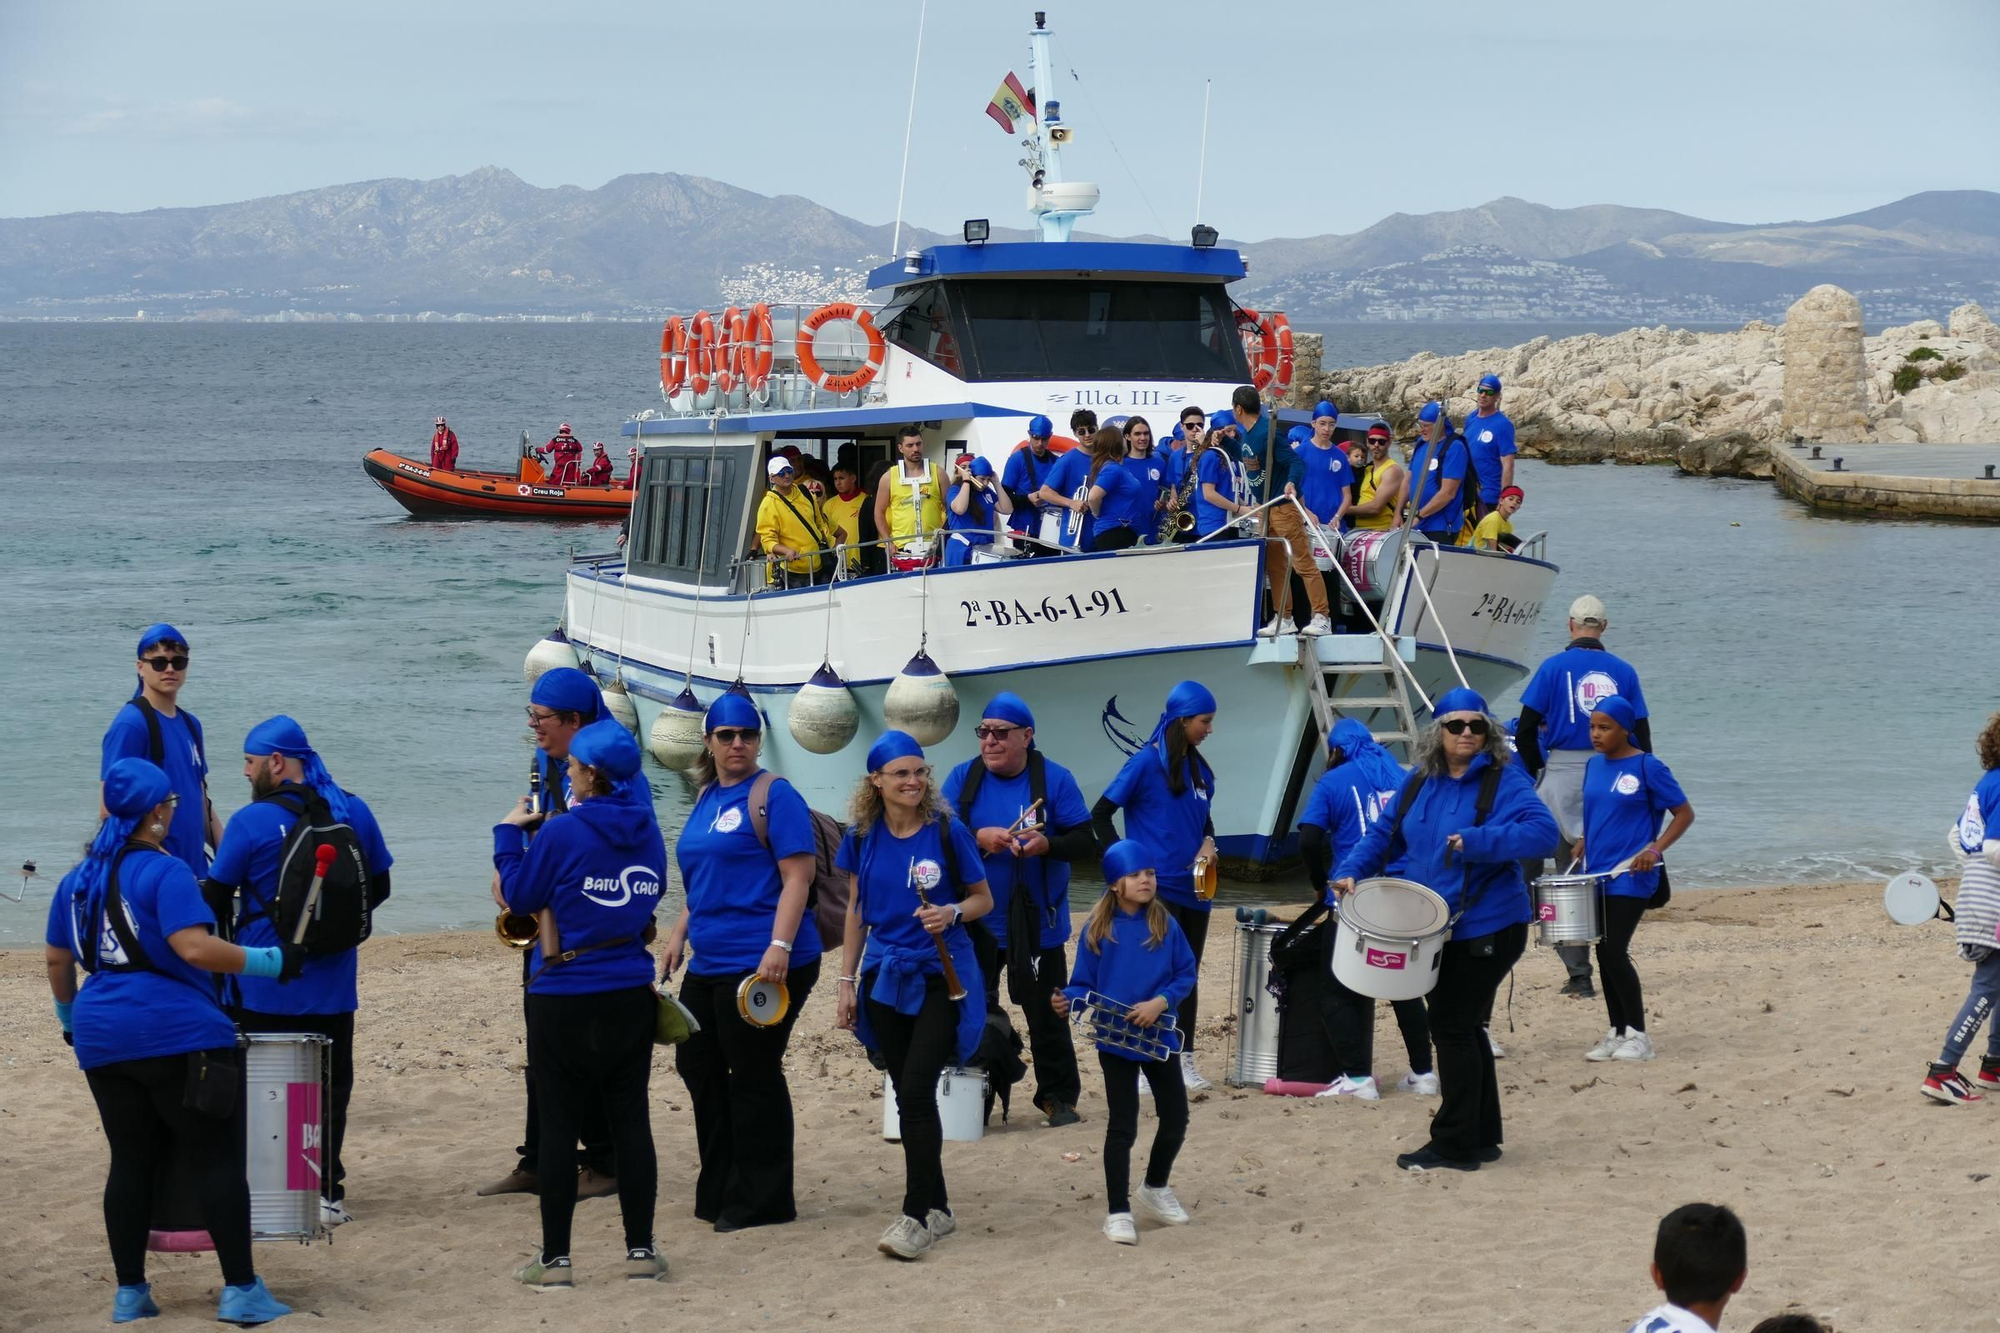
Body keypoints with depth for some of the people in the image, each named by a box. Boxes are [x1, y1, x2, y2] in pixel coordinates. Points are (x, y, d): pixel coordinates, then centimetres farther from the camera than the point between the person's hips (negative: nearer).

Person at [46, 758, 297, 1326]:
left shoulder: (78, 879, 12)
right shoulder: (165, 872, -10)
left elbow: (56, 959, 19)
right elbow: (194, 948, -21)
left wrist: (69, 1015, 34)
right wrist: (271, 962, -14)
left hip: (102, 1039, 7)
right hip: (177, 1034, -7)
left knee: (131, 1162, 13)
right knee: (219, 1161, -1)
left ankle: (129, 1294, 14)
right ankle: (240, 1291, -2)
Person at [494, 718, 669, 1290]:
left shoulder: (562, 834, -14)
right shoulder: (645, 831, 2)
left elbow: (519, 895, -6)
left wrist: (509, 833, 9)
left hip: (565, 999, -5)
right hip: (632, 995, 5)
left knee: (559, 1124, 2)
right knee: (631, 1117, 9)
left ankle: (555, 1258, 5)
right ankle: (641, 1250, 12)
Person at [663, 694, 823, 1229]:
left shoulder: (773, 794, -9)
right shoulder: (706, 799, 15)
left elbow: (797, 876, -15)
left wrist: (780, 947, -23)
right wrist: (679, 934, 17)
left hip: (761, 964, -9)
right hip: (709, 964, 9)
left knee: (753, 1079, -2)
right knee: (698, 1067, 14)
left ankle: (761, 1201, 8)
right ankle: (720, 1192, 25)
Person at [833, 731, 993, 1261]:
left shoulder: (947, 831, -8)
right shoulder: (863, 837, 2)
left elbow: (983, 899, 2)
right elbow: (856, 910, 12)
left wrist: (952, 912, -20)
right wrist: (848, 982, 11)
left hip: (941, 978, -4)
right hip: (886, 978, 4)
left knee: (917, 1092, -13)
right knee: (907, 1096, 8)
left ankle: (916, 1216, -11)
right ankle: (938, 1208, 20)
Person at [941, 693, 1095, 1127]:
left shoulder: (1055, 779, -3)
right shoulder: (963, 778, 2)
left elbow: (1085, 841, -5)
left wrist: (1046, 844, -24)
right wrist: (978, 838, -22)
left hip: (1037, 925, -1)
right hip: (975, 924, 2)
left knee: (1046, 1014, 2)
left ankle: (1059, 1098, 13)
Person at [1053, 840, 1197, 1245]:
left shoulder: (1165, 925, -3)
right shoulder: (1097, 931, -7)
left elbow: (1186, 973, -1)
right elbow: (1085, 984, -4)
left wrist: (1160, 1002, -17)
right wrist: (1068, 1000, -24)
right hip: (1114, 1041, -3)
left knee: (1175, 1117, 11)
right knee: (1121, 1127, 1)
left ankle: (1155, 1189, 36)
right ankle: (1118, 1212, 8)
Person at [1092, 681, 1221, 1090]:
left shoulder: (1200, 769, 11)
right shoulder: (1147, 762, -8)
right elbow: (1101, 813, -7)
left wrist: (1208, 842, 1)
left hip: (1195, 888, 7)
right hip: (1157, 888, -7)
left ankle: (1185, 1063, 17)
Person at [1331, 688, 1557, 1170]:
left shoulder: (1505, 781, -12)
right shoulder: (1419, 782, 8)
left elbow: (1542, 832, -24)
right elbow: (1384, 833, 14)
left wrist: (1476, 841, -32)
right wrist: (1351, 870, -3)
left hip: (1487, 928, -7)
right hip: (1437, 930, 7)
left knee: (1453, 1027, -5)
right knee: (1463, 1028, 15)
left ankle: (1455, 1144, 3)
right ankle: (1482, 1138, 26)